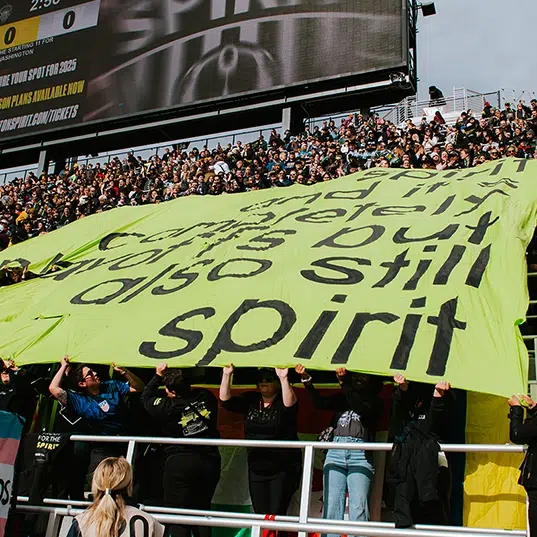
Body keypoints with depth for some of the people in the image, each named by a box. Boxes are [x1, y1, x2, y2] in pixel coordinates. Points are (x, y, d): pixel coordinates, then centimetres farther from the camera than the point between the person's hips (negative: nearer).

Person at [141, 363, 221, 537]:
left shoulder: (167, 406, -11)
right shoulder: (207, 397, -2)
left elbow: (146, 397, 8)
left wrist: (158, 375, 13)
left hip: (179, 464, -4)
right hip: (209, 461, 5)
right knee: (202, 510, 17)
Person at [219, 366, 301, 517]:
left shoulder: (282, 403, -5)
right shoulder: (251, 401, 8)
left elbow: (289, 403, -28)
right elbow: (226, 400, -1)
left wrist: (284, 378, -38)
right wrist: (227, 375, -11)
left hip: (282, 469, -5)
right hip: (256, 469, 5)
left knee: (276, 515, -11)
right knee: (260, 514, 8)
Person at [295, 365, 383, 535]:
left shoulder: (374, 401, 12)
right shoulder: (342, 398, 20)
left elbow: (361, 408, -9)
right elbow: (320, 403, 5)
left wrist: (344, 383, -12)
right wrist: (306, 379, -8)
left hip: (359, 455, -3)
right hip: (335, 452, 3)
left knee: (358, 508, -11)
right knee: (331, 506, -3)